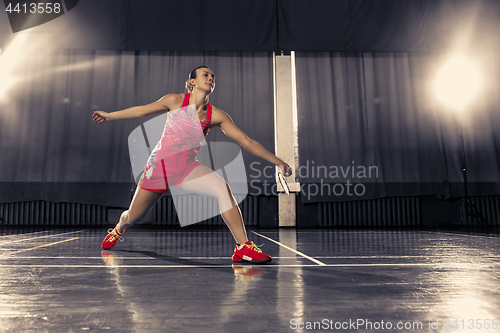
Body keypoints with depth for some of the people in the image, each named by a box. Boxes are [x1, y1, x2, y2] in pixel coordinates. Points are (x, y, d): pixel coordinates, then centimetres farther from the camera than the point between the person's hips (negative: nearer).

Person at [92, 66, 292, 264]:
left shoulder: (217, 116, -7)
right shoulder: (176, 101, -9)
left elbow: (246, 142, -7)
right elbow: (141, 111, 6)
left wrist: (278, 162, -8)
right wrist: (109, 116, 16)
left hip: (187, 169, 0)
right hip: (158, 166, 0)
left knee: (223, 189, -28)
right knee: (133, 217, 13)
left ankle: (243, 248, -22)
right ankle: (119, 229, 54)